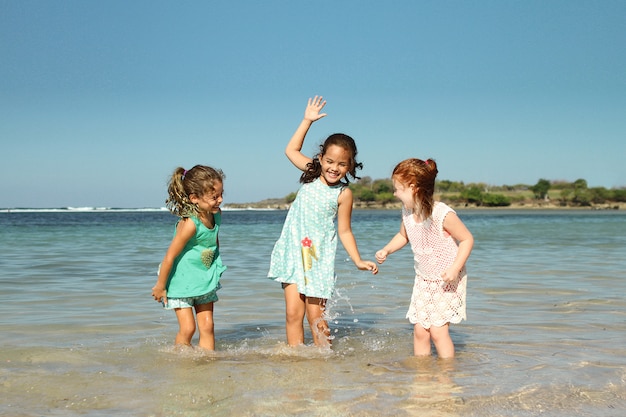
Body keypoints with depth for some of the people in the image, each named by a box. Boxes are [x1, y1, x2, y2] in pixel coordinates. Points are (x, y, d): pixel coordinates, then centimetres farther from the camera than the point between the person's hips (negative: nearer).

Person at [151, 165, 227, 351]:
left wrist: (216, 269, 20)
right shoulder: (189, 224, -28)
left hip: (205, 280, 7)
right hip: (181, 281, -6)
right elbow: (169, 257, -22)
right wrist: (160, 286, -14)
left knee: (207, 326, 4)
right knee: (187, 328, -6)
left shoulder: (216, 214, -6)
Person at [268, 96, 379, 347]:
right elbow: (291, 150, 18)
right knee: (293, 312, -1)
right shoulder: (312, 174, 3)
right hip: (293, 252, 3)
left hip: (319, 257, -3)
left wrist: (358, 261, -10)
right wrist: (307, 121, 14)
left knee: (315, 316, -2)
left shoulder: (343, 194, -8)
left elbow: (344, 231, -3)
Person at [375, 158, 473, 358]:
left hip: (447, 281, -6)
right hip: (423, 280, 6)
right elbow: (403, 236, 18)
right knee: (419, 331, 3)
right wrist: (386, 250, 2)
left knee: (437, 330, -10)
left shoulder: (443, 214, -24)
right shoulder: (407, 212, -3)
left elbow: (467, 239, -17)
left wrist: (455, 269, -26)